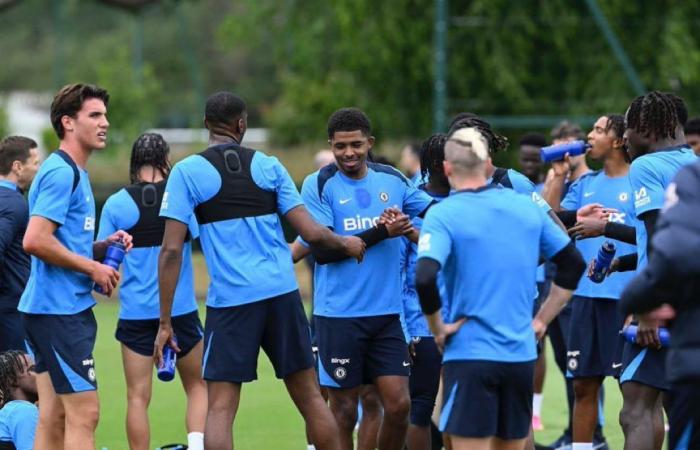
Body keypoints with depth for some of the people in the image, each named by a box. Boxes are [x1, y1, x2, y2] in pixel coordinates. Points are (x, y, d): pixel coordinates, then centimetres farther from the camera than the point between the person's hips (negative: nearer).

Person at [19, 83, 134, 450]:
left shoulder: (74, 173, 19)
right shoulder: (61, 172, -13)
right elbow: (34, 241, -23)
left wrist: (102, 247, 7)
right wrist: (92, 267, -14)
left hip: (62, 309, 10)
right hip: (58, 309, -10)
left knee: (53, 418, 8)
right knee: (83, 414, -11)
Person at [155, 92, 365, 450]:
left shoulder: (187, 172, -1)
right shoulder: (268, 166, 6)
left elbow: (171, 250, -7)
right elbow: (310, 233, 3)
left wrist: (165, 322, -3)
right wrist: (345, 244, 25)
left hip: (229, 300, -3)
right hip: (282, 293, 3)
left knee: (220, 409, -2)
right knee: (310, 398, 12)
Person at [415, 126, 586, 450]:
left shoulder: (444, 214, -8)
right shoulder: (527, 207, 8)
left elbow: (425, 278, -22)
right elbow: (573, 264, 15)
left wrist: (438, 328, -7)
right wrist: (541, 320, 17)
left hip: (470, 354, -5)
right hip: (521, 354, 5)